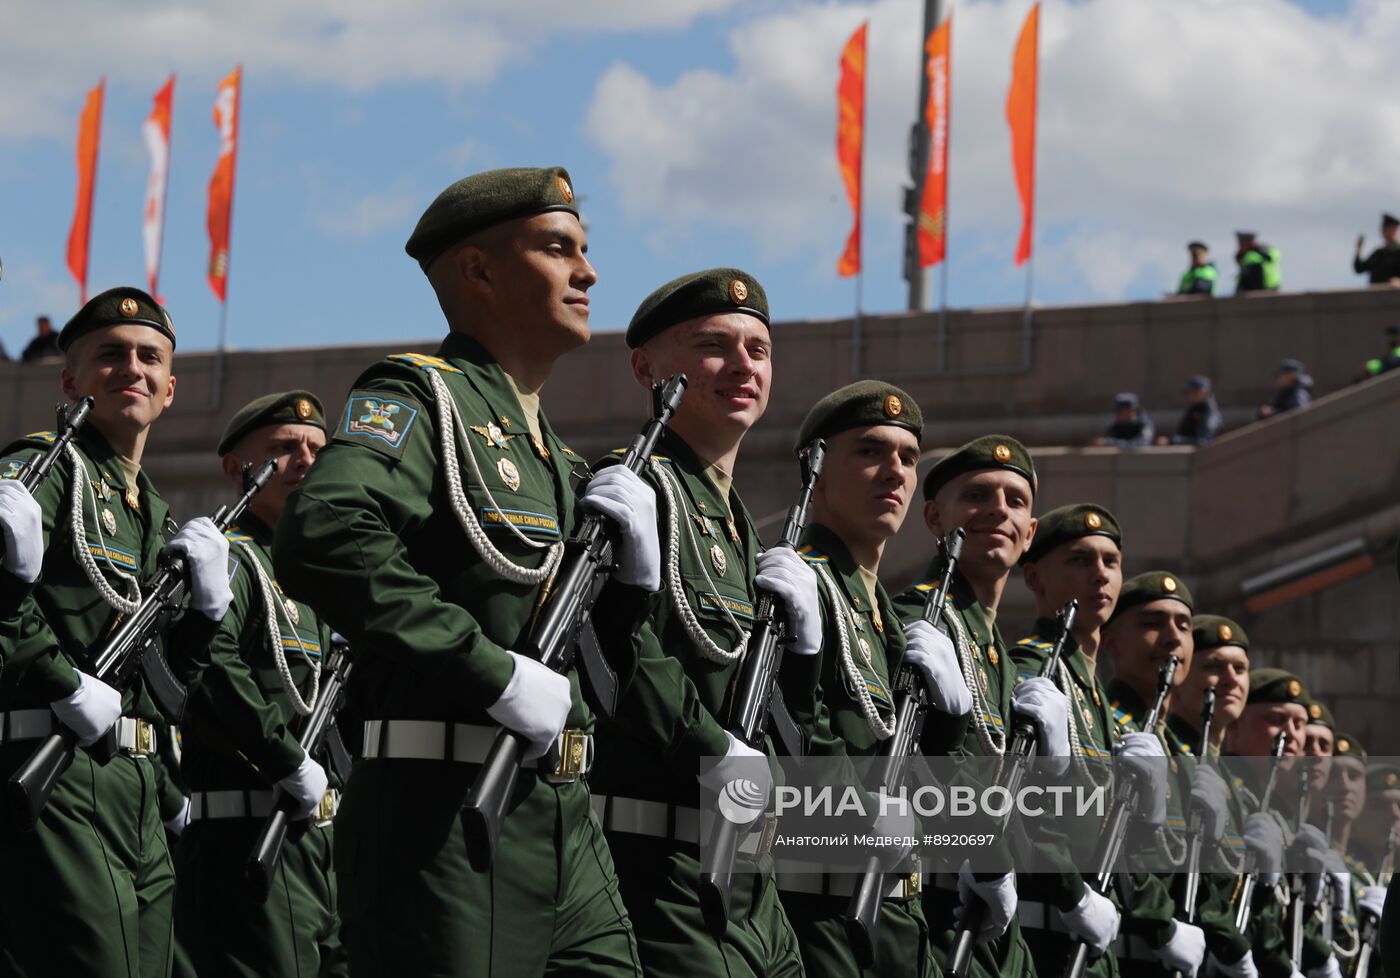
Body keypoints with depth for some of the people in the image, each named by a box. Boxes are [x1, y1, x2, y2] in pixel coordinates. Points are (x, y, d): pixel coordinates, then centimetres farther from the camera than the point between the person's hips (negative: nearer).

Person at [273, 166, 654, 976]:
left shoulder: (558, 456, 21)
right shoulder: (419, 396, -5)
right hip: (447, 816, -8)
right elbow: (323, 539, -25)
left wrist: (633, 568, 4)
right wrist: (495, 672, -23)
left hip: (568, 820, 8)